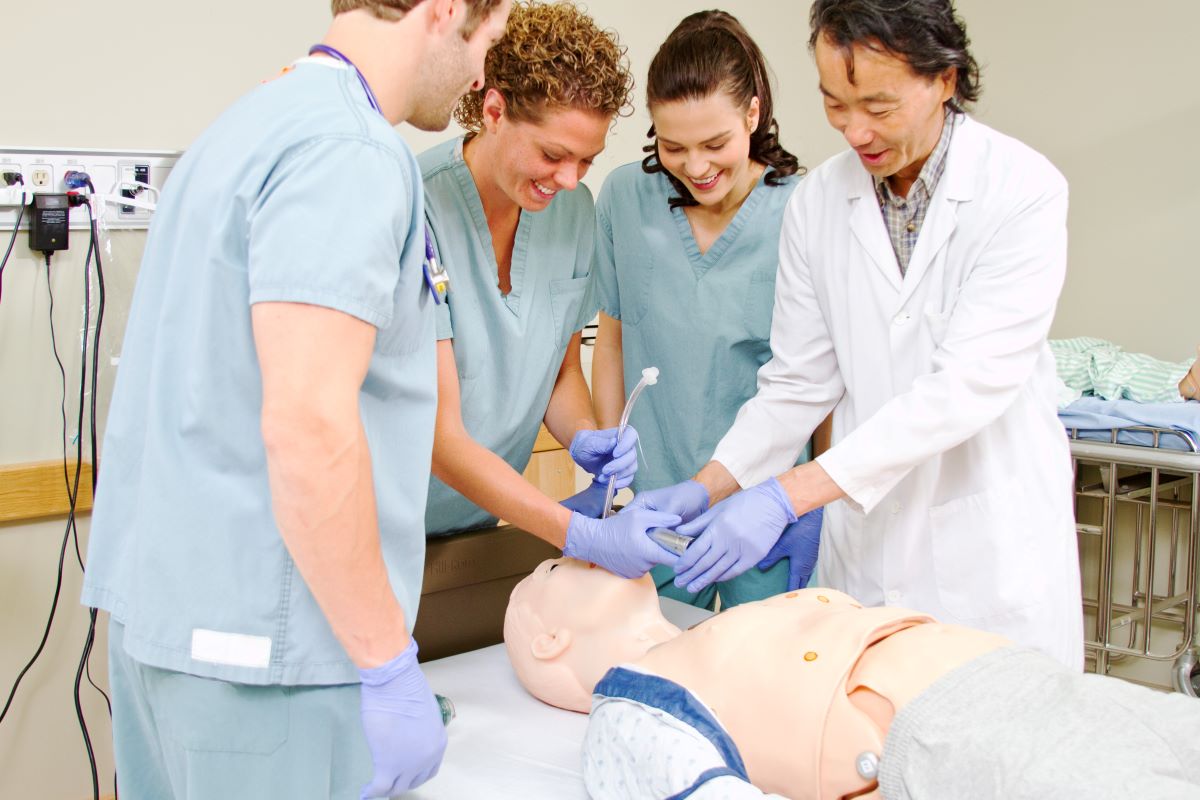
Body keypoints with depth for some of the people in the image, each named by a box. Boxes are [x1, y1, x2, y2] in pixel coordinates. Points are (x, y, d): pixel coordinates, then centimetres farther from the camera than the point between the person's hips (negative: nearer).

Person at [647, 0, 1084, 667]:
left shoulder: (1024, 190, -12)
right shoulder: (817, 202, 1)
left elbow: (970, 384, -21)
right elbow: (799, 382, 5)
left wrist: (788, 493, -27)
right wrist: (706, 487, -10)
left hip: (996, 547, -3)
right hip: (866, 537, 3)